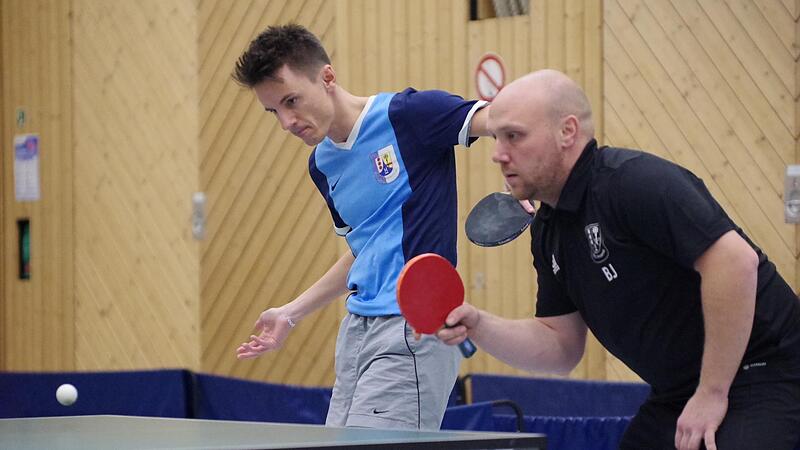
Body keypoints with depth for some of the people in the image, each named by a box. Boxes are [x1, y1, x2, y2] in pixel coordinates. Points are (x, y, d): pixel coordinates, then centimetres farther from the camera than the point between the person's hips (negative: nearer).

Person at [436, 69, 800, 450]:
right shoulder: (548, 231, 8)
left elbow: (736, 260, -29)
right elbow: (561, 346, 12)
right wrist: (478, 326, -6)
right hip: (676, 396, 9)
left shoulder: (632, 182, -21)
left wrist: (712, 393, -24)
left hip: (766, 374, -9)